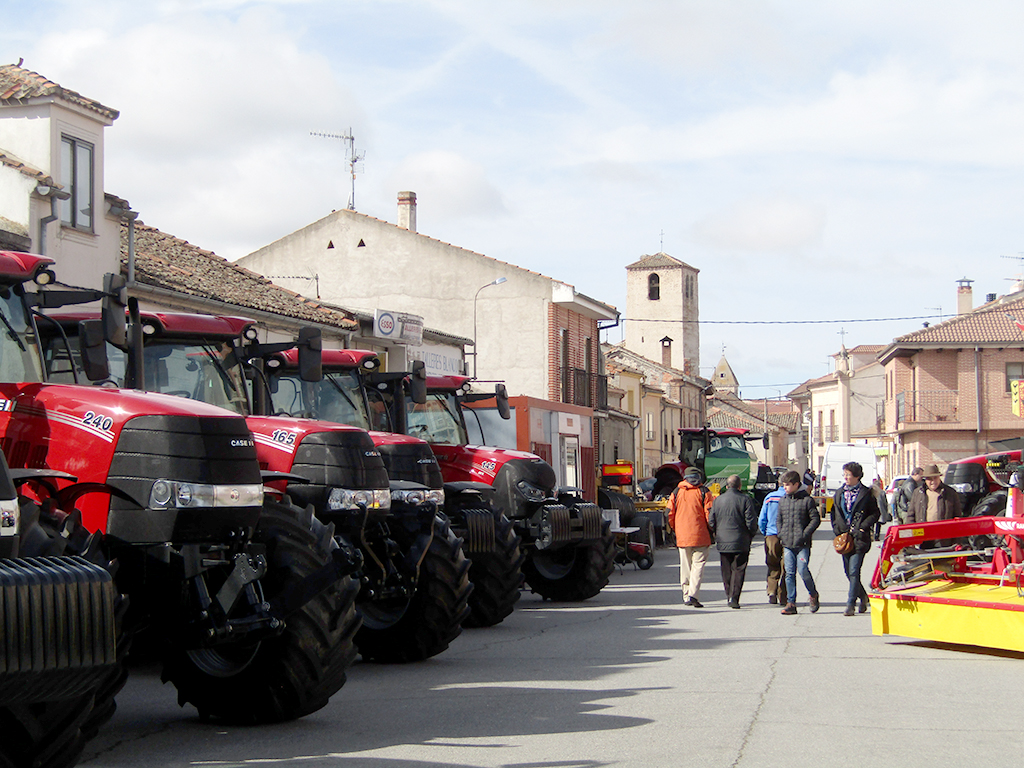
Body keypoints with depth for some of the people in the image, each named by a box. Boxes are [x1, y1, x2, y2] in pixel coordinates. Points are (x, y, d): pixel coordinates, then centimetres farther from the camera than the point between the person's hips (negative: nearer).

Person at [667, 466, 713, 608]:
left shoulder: (676, 493, 7)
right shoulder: (703, 492, -3)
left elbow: (670, 515, 5)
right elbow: (709, 515, -7)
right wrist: (711, 532, 7)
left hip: (682, 536, 3)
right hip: (700, 536, -3)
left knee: (685, 566, 12)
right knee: (698, 565, -3)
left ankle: (686, 595, 15)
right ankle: (693, 595, -17)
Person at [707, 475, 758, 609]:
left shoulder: (717, 500, 4)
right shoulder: (745, 500, -6)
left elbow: (711, 522, 5)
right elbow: (751, 521, -9)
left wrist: (716, 535, 19)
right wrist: (751, 535, 8)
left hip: (722, 542, 3)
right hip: (741, 542, -3)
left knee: (726, 571, 13)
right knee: (738, 570, 0)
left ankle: (729, 596, 16)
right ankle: (734, 597, -12)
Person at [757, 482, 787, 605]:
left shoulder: (769, 497, 3)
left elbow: (761, 520, 6)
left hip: (771, 536, 2)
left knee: (773, 567, 12)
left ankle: (772, 591, -6)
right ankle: (783, 597, 7)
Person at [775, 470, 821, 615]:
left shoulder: (807, 500, -3)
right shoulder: (782, 501, 13)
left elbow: (815, 519, -4)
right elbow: (778, 519, 23)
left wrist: (805, 534, -12)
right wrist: (781, 534, 8)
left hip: (802, 544, -5)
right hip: (787, 544, 5)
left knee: (803, 570, -11)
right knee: (789, 573, 2)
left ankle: (813, 594, 15)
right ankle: (791, 603, 5)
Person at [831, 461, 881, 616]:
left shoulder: (866, 493, -2)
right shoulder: (839, 493, 14)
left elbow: (875, 513, 0)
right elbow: (835, 513, 20)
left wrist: (862, 527, -10)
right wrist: (837, 528, 5)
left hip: (859, 538, -6)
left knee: (854, 571, -11)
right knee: (848, 572, 9)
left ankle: (850, 604, -8)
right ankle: (862, 596, 30)